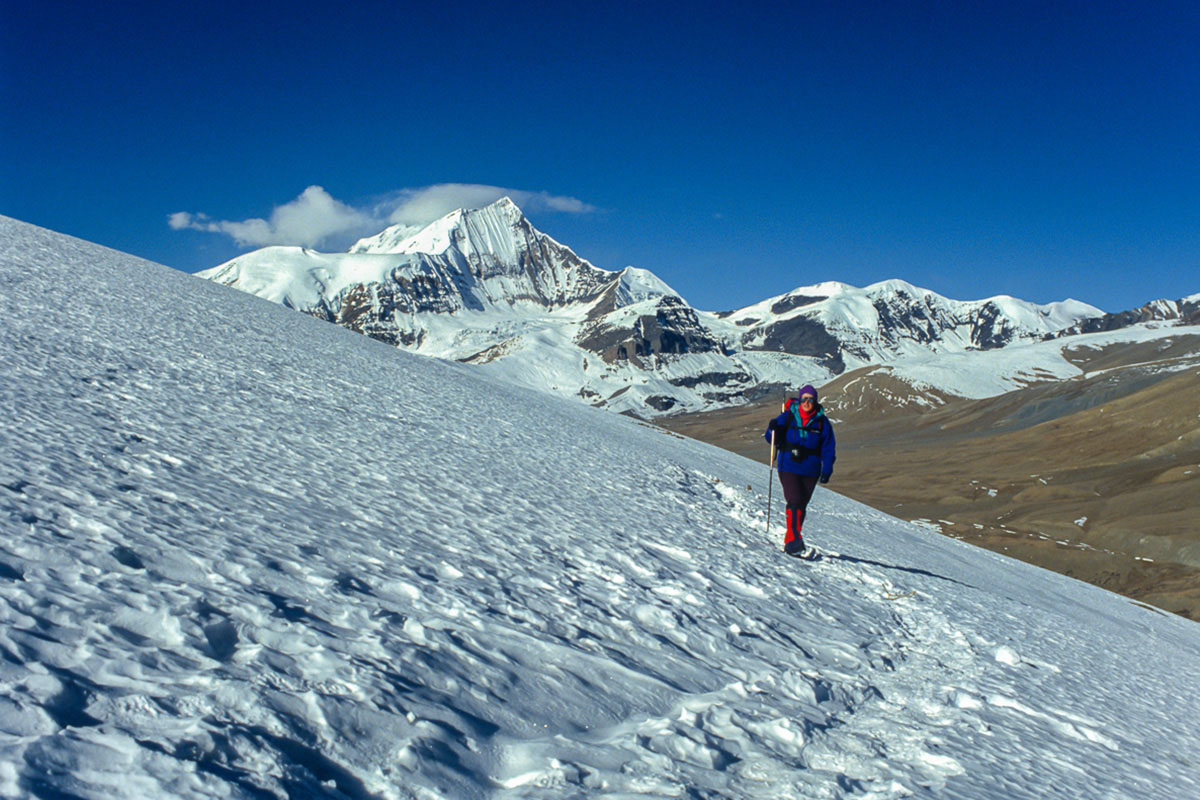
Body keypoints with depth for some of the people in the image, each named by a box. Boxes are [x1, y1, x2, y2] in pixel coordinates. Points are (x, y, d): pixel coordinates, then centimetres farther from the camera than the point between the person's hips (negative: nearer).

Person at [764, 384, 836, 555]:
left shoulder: (822, 422, 4)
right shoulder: (788, 417, 1)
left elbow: (829, 448, 7)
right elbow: (773, 440, 6)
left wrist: (827, 470, -2)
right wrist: (773, 429, -16)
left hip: (810, 471, 2)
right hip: (788, 467, -2)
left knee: (801, 505, 6)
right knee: (794, 502, -17)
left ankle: (791, 541, 17)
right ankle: (794, 538, -21)